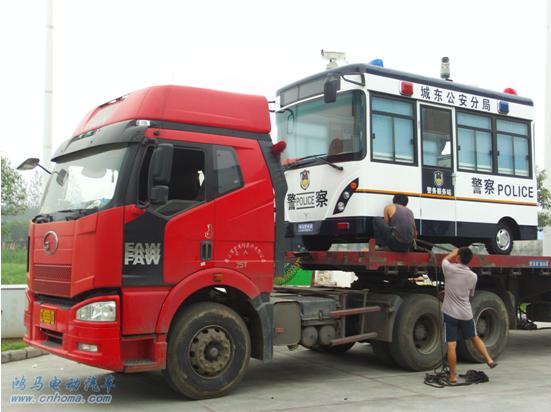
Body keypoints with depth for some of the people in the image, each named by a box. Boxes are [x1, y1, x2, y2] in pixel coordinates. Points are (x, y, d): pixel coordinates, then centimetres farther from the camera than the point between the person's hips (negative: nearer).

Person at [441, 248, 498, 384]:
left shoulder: (449, 269, -12)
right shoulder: (473, 276, 0)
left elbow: (446, 259, 13)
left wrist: (456, 251, 30)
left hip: (450, 313, -3)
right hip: (466, 314, 3)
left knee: (451, 345, 1)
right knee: (475, 337, 27)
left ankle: (453, 376, 6)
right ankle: (489, 360, 27)